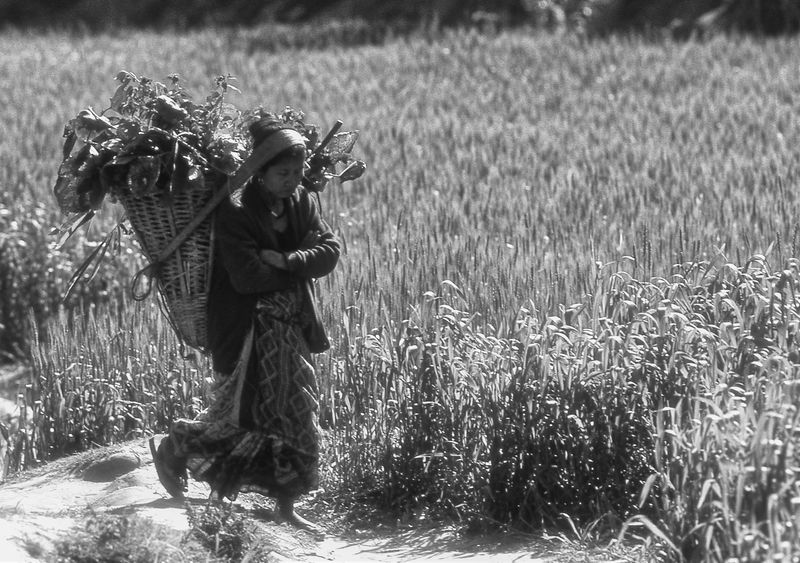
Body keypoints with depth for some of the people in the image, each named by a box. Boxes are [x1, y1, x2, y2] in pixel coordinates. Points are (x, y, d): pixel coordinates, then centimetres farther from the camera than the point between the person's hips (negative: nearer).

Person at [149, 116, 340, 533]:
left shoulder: (301, 202, 5)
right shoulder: (236, 212, -17)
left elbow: (329, 251, -4)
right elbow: (247, 277, -25)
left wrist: (286, 261, -20)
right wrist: (302, 266, -13)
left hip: (293, 327, 7)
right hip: (247, 330, -7)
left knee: (297, 416, 7)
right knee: (239, 415, -3)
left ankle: (286, 506, 15)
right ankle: (172, 449, 22)